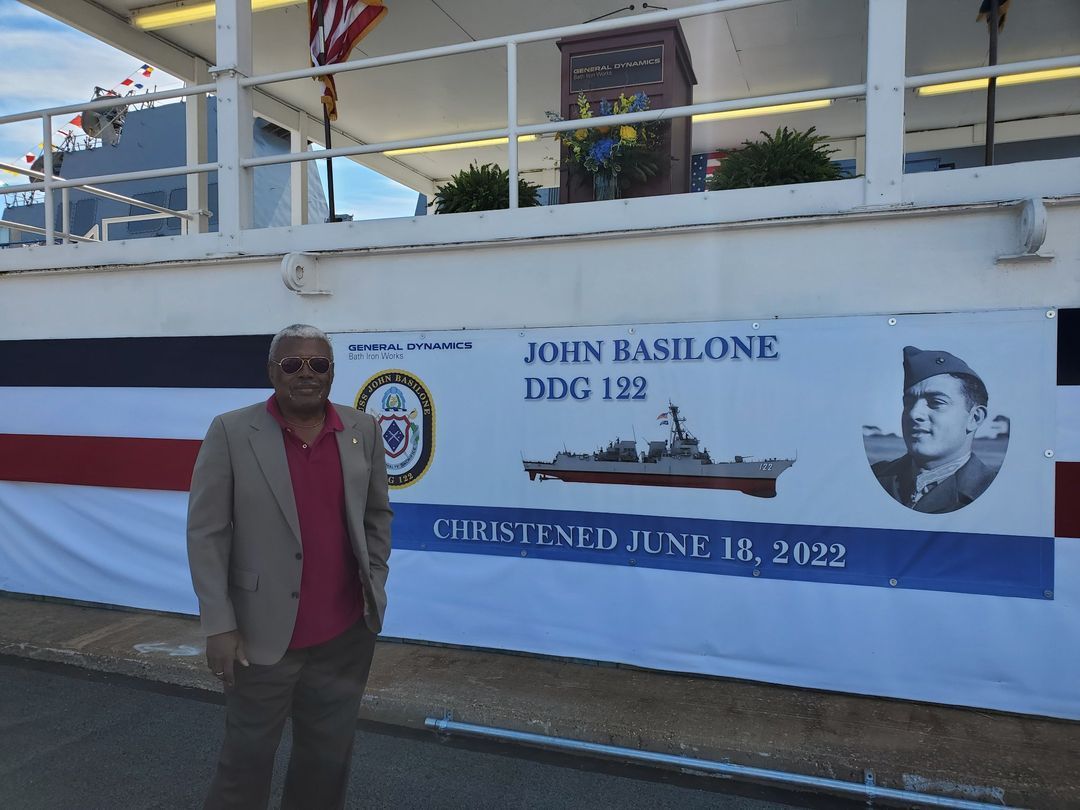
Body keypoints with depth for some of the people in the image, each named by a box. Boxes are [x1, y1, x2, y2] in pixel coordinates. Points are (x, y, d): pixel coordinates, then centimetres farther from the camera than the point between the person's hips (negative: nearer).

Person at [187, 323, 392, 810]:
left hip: (345, 635, 3)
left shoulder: (363, 431, 1)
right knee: (247, 757, 14)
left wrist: (374, 584, 4)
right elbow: (206, 533, -8)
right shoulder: (231, 432, -8)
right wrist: (219, 625, -10)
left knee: (328, 757, 18)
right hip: (262, 635, -2)